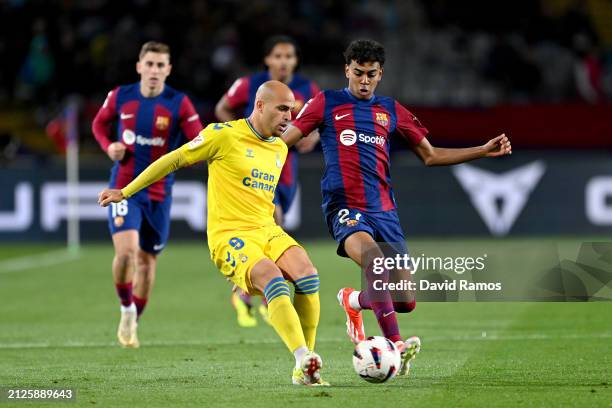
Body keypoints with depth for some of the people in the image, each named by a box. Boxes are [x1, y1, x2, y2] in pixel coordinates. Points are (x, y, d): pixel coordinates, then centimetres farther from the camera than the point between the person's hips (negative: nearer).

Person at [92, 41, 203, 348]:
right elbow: (99, 124, 15)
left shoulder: (179, 104, -7)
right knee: (126, 249, -22)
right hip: (124, 187, -1)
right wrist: (109, 146, -5)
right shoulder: (120, 97, -2)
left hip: (158, 193, 1)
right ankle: (126, 309, 3)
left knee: (147, 259, 12)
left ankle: (133, 323, 32)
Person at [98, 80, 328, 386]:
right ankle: (304, 361, -41)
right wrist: (125, 192, 8)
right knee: (273, 279, -33)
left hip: (267, 230, 6)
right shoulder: (224, 135, -5)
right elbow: (173, 160, 3)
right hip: (229, 235, -6)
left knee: (307, 275, -23)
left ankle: (305, 372, -17)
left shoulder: (280, 148, 15)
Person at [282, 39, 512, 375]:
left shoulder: (391, 110, 15)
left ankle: (353, 301, 29)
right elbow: (282, 139, 4)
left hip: (383, 210, 4)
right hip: (345, 209, -4)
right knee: (375, 261, -35)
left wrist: (484, 151, 12)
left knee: (406, 301, -2)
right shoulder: (327, 103, 6)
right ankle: (395, 345, -32)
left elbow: (430, 155, 20)